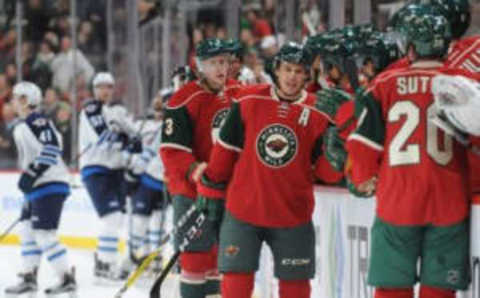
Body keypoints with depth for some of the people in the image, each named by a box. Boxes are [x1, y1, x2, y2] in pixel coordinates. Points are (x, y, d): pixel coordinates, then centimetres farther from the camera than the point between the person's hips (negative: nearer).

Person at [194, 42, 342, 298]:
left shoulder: (318, 113, -3)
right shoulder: (248, 102, -4)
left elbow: (325, 169, -2)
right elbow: (225, 149, 5)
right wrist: (211, 190, 8)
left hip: (293, 216, 1)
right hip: (243, 211, 0)